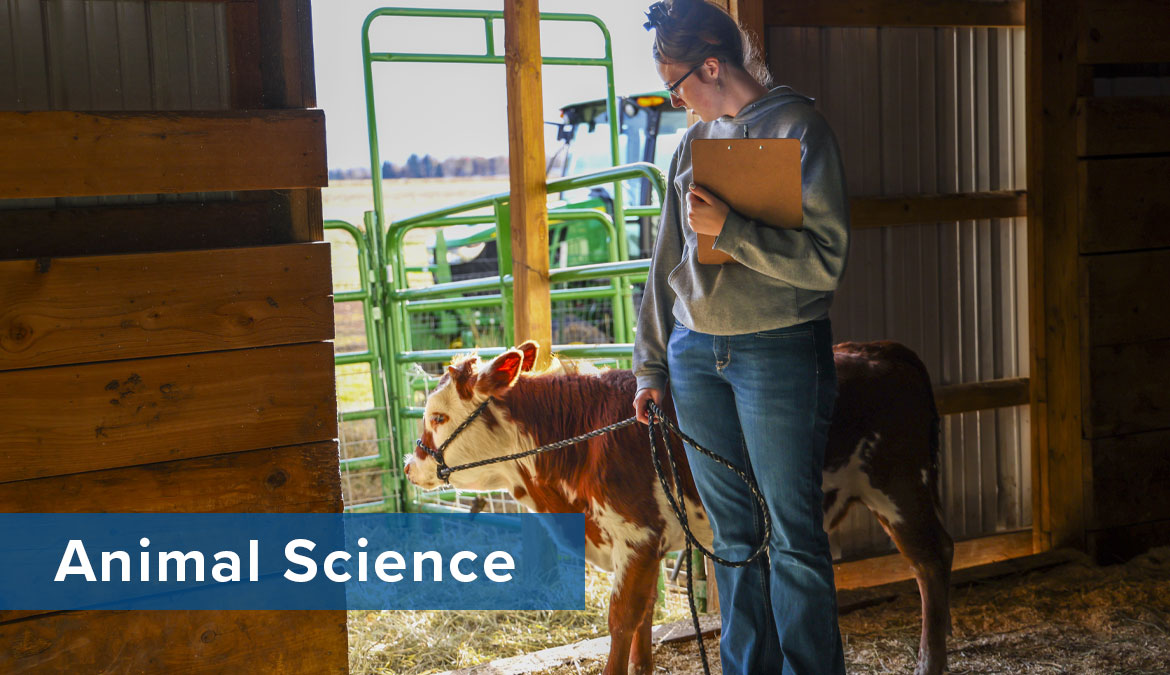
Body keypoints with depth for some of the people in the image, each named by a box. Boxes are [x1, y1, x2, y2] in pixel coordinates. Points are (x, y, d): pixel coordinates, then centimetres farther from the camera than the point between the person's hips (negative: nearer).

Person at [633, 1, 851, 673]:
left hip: (781, 353, -6)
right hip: (695, 354, 6)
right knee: (733, 535, 12)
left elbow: (825, 261, -14)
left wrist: (728, 229, -22)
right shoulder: (694, 143, 13)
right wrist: (651, 367, 15)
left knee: (793, 537, 0)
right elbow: (668, 265, 16)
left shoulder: (798, 126, -6)